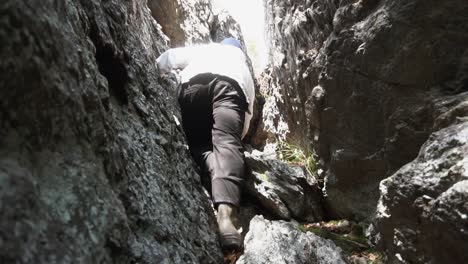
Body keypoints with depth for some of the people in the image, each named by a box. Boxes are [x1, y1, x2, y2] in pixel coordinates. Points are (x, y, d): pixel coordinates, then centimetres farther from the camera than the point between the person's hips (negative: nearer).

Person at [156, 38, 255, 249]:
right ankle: (225, 213, -42)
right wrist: (238, 136, 47)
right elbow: (248, 111, 37)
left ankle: (216, 168, -21)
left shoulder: (203, 49, 43)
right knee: (227, 143, -19)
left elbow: (164, 59, 28)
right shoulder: (243, 66, 43)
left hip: (194, 83, 1)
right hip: (231, 86, 0)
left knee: (199, 144, 11)